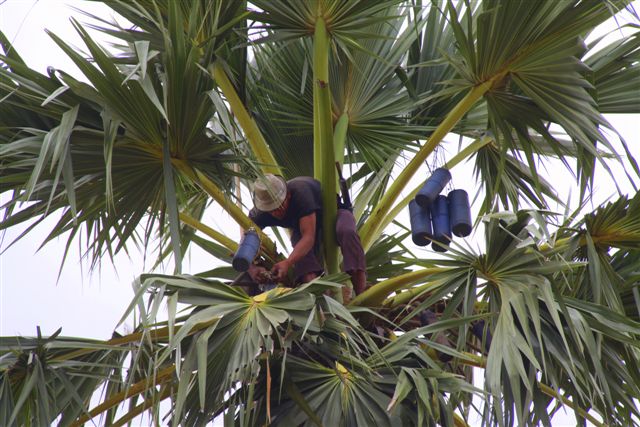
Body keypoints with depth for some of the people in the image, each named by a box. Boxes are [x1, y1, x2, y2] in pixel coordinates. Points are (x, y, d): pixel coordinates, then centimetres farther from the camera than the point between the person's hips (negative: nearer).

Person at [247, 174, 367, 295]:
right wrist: (251, 268, -48)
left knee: (347, 232, -38)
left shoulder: (300, 192, -40)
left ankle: (361, 295, -43)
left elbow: (309, 237, -44)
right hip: (302, 225, 5)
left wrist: (288, 263, -59)